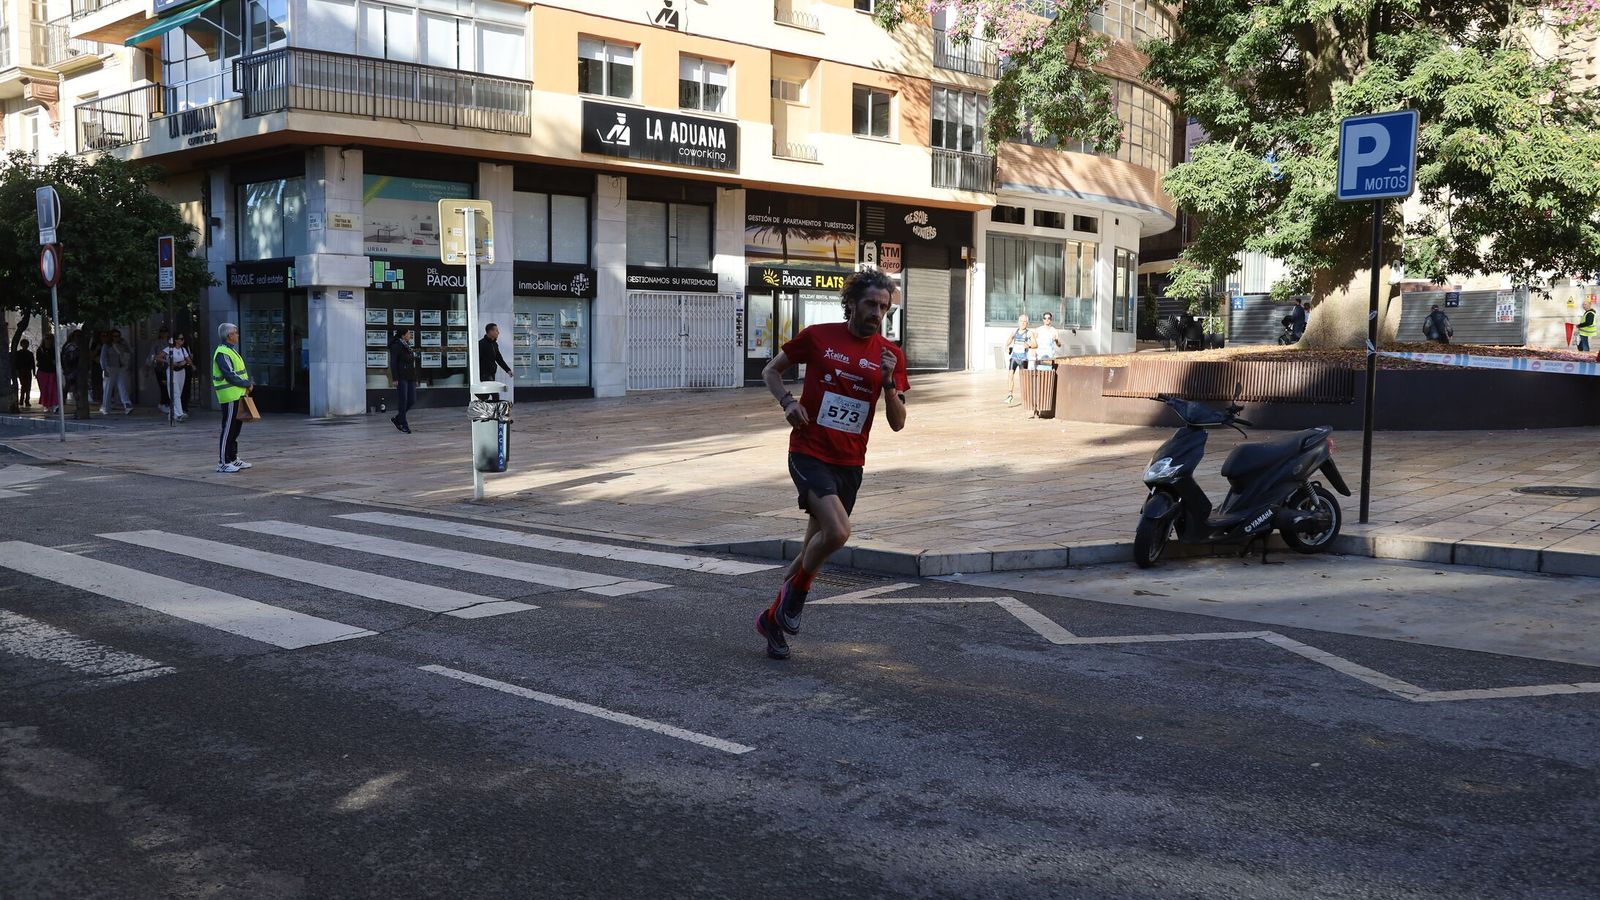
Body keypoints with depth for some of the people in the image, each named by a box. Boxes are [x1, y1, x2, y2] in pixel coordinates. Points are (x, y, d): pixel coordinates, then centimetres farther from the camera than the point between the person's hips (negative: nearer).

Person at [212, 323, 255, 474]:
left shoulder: (231, 351, 17)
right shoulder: (222, 353, -15)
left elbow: (242, 371, 19)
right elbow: (231, 376, -20)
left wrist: (247, 385, 3)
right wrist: (248, 384, -10)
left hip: (237, 396, 10)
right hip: (230, 397, -10)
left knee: (235, 428, 15)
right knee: (228, 429, -7)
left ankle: (233, 459, 23)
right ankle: (223, 463, -3)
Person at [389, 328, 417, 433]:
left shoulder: (407, 347, 18)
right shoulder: (396, 346, -6)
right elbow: (393, 363, -11)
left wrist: (415, 379, 19)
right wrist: (394, 379, -17)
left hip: (410, 377, 8)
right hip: (401, 377, -8)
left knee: (412, 401, 2)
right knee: (403, 400, -6)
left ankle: (397, 418, 19)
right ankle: (404, 425, 1)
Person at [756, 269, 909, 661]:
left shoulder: (891, 355, 3)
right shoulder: (818, 336, -4)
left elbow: (897, 423, 1)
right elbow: (771, 371, 9)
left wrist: (889, 382, -15)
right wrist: (787, 401, -9)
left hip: (850, 464, 4)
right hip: (809, 454, -4)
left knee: (814, 549, 11)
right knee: (837, 532, -24)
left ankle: (773, 618, 30)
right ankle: (795, 592, 4)